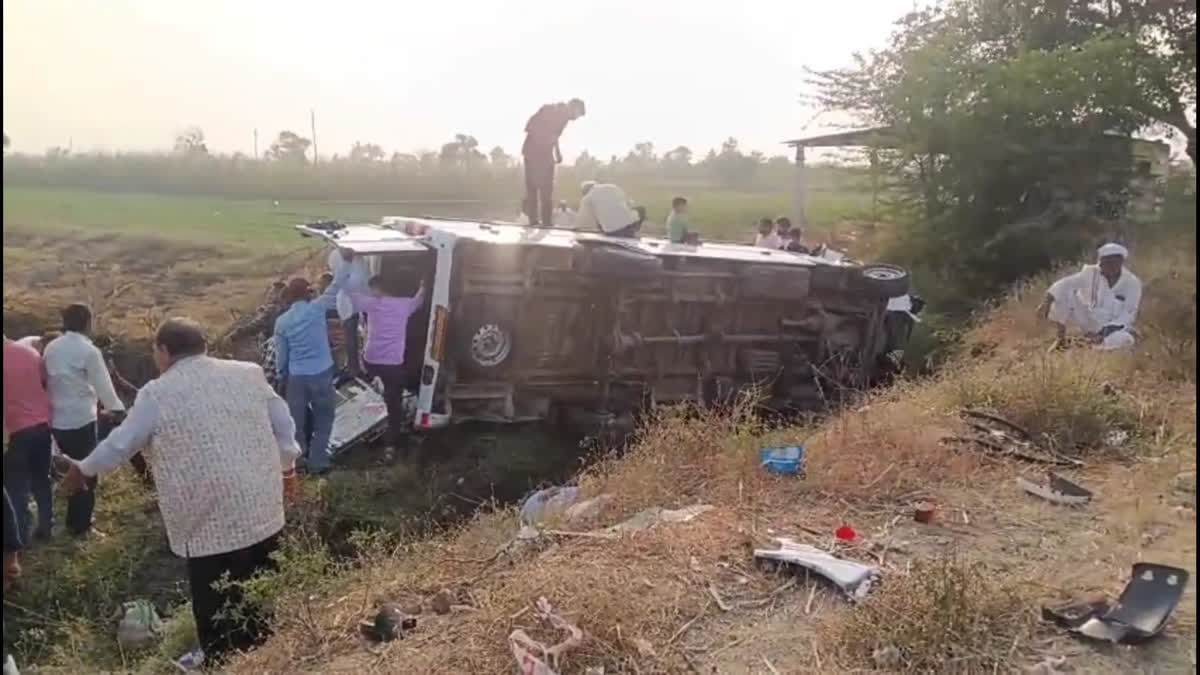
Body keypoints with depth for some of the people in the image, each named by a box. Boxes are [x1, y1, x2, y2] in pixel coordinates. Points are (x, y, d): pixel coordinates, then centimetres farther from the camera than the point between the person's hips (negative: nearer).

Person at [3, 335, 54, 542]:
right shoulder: (29, 352, 1)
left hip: (17, 431, -5)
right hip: (43, 425, 5)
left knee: (16, 486, 8)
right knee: (41, 480, 17)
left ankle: (20, 535, 13)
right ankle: (45, 528, 24)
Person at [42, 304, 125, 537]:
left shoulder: (51, 347, 5)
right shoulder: (88, 350, -14)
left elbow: (47, 380, 11)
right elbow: (102, 384, -9)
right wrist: (115, 407, 7)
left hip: (57, 419, 6)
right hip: (81, 420, -6)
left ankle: (74, 521, 27)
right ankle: (80, 525, 13)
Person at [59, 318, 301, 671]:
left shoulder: (157, 394, -7)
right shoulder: (249, 373, 4)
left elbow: (121, 443, 4)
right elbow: (283, 425, 9)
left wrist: (83, 469, 22)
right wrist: (287, 468, 23)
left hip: (210, 518, -5)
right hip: (262, 507, 5)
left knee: (215, 596, 10)